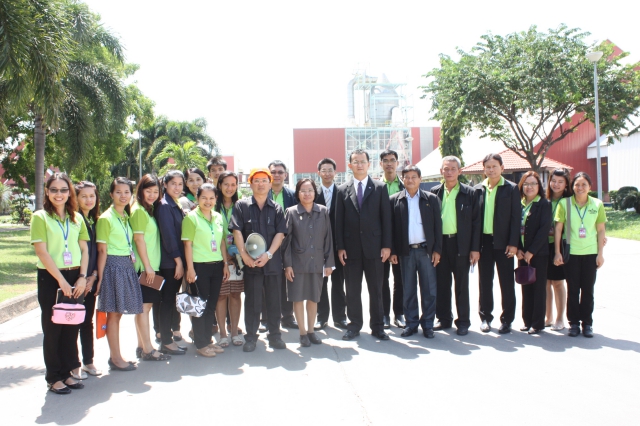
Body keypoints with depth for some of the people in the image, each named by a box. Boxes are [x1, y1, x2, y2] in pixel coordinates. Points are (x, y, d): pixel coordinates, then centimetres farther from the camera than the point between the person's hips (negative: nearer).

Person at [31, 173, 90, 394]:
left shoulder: (77, 218, 10)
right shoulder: (40, 217, -4)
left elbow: (84, 249, 9)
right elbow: (42, 252, -10)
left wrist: (82, 277, -4)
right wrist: (61, 280, -14)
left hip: (74, 278, 4)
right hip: (50, 278, -4)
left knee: (72, 327, 8)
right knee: (52, 328, 3)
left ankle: (66, 372, 20)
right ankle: (53, 377, 14)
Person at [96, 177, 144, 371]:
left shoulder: (127, 217, 13)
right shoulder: (106, 218, -7)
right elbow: (102, 250, -9)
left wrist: (132, 258, 9)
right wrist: (100, 277, -11)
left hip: (127, 266, 7)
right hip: (113, 266, -7)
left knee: (118, 313, 11)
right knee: (113, 313, -1)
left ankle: (114, 356, 19)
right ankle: (116, 358, 7)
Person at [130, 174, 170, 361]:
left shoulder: (149, 210, 16)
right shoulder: (138, 210, -10)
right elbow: (139, 239, -14)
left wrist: (152, 265, 12)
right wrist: (147, 266, -15)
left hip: (152, 265, 9)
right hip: (144, 266, -9)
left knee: (145, 305, 12)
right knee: (144, 306, -5)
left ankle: (142, 346, 20)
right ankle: (147, 349, -1)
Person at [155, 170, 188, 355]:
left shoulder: (177, 205, 15)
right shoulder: (164, 206, -12)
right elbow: (168, 235, -17)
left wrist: (181, 260, 12)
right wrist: (178, 260, -17)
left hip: (177, 260, 8)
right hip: (169, 261, -8)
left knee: (173, 298, 14)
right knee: (168, 300, -2)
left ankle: (173, 331, 23)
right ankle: (166, 342, 4)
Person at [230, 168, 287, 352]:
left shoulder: (276, 208, 7)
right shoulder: (241, 205, 3)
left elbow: (280, 233, 0)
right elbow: (237, 231, -4)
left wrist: (268, 254, -12)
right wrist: (244, 254, -14)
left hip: (273, 261, 2)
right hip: (251, 262, -1)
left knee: (274, 300, 8)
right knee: (252, 301, 5)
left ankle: (275, 335, 19)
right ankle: (250, 337, 16)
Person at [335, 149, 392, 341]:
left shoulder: (380, 188, 4)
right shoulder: (343, 190, 6)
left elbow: (386, 218, 1)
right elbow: (339, 220, 4)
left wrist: (386, 245, -5)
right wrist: (340, 247, -2)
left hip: (374, 246, -1)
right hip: (351, 247, 1)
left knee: (376, 289, 6)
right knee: (352, 290, 6)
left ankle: (377, 327, 16)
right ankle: (354, 326, 17)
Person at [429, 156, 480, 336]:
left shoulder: (469, 193, 0)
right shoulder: (434, 192, 6)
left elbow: (476, 222, -1)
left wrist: (475, 248, -6)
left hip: (461, 244, -2)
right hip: (440, 243, 2)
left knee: (462, 284, 5)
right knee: (441, 283, 8)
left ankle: (463, 321, 14)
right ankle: (444, 318, 20)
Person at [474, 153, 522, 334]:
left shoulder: (511, 189, -1)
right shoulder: (478, 189, 7)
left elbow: (516, 217, -4)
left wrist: (513, 243, -11)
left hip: (503, 242, -3)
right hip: (484, 241, 3)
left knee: (506, 282, 4)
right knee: (485, 282, 10)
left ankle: (507, 319, 14)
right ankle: (485, 317, 21)